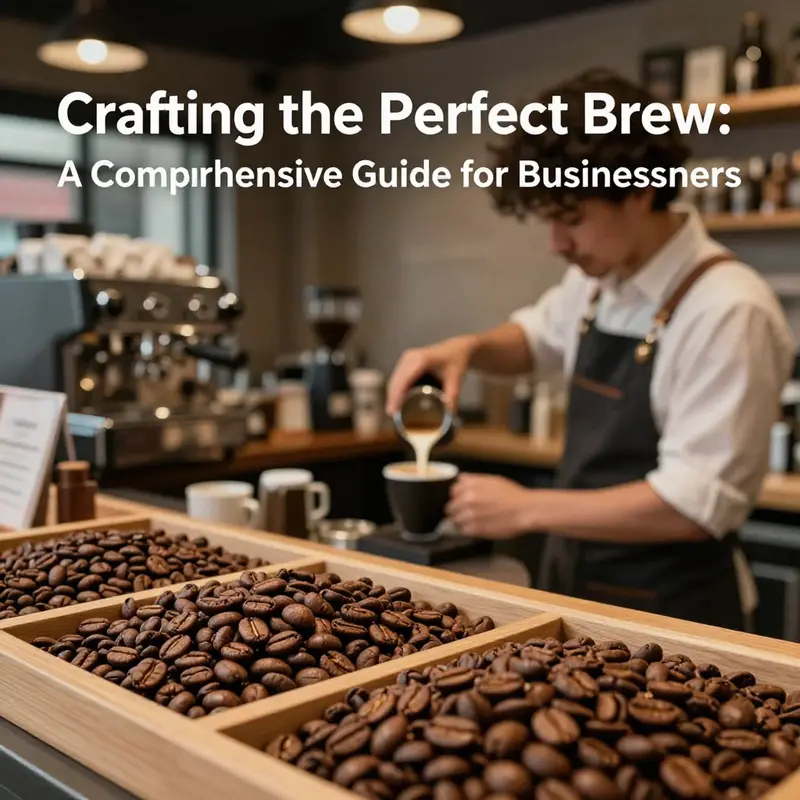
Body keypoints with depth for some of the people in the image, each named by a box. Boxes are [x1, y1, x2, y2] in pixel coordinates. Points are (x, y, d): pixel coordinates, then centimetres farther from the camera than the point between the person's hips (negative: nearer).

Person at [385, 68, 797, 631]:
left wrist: (528, 508, -21)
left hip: (670, 608, -7)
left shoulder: (727, 311, -23)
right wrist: (470, 348, -2)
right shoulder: (598, 278, 0)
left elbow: (698, 501, -24)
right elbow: (541, 336, 20)